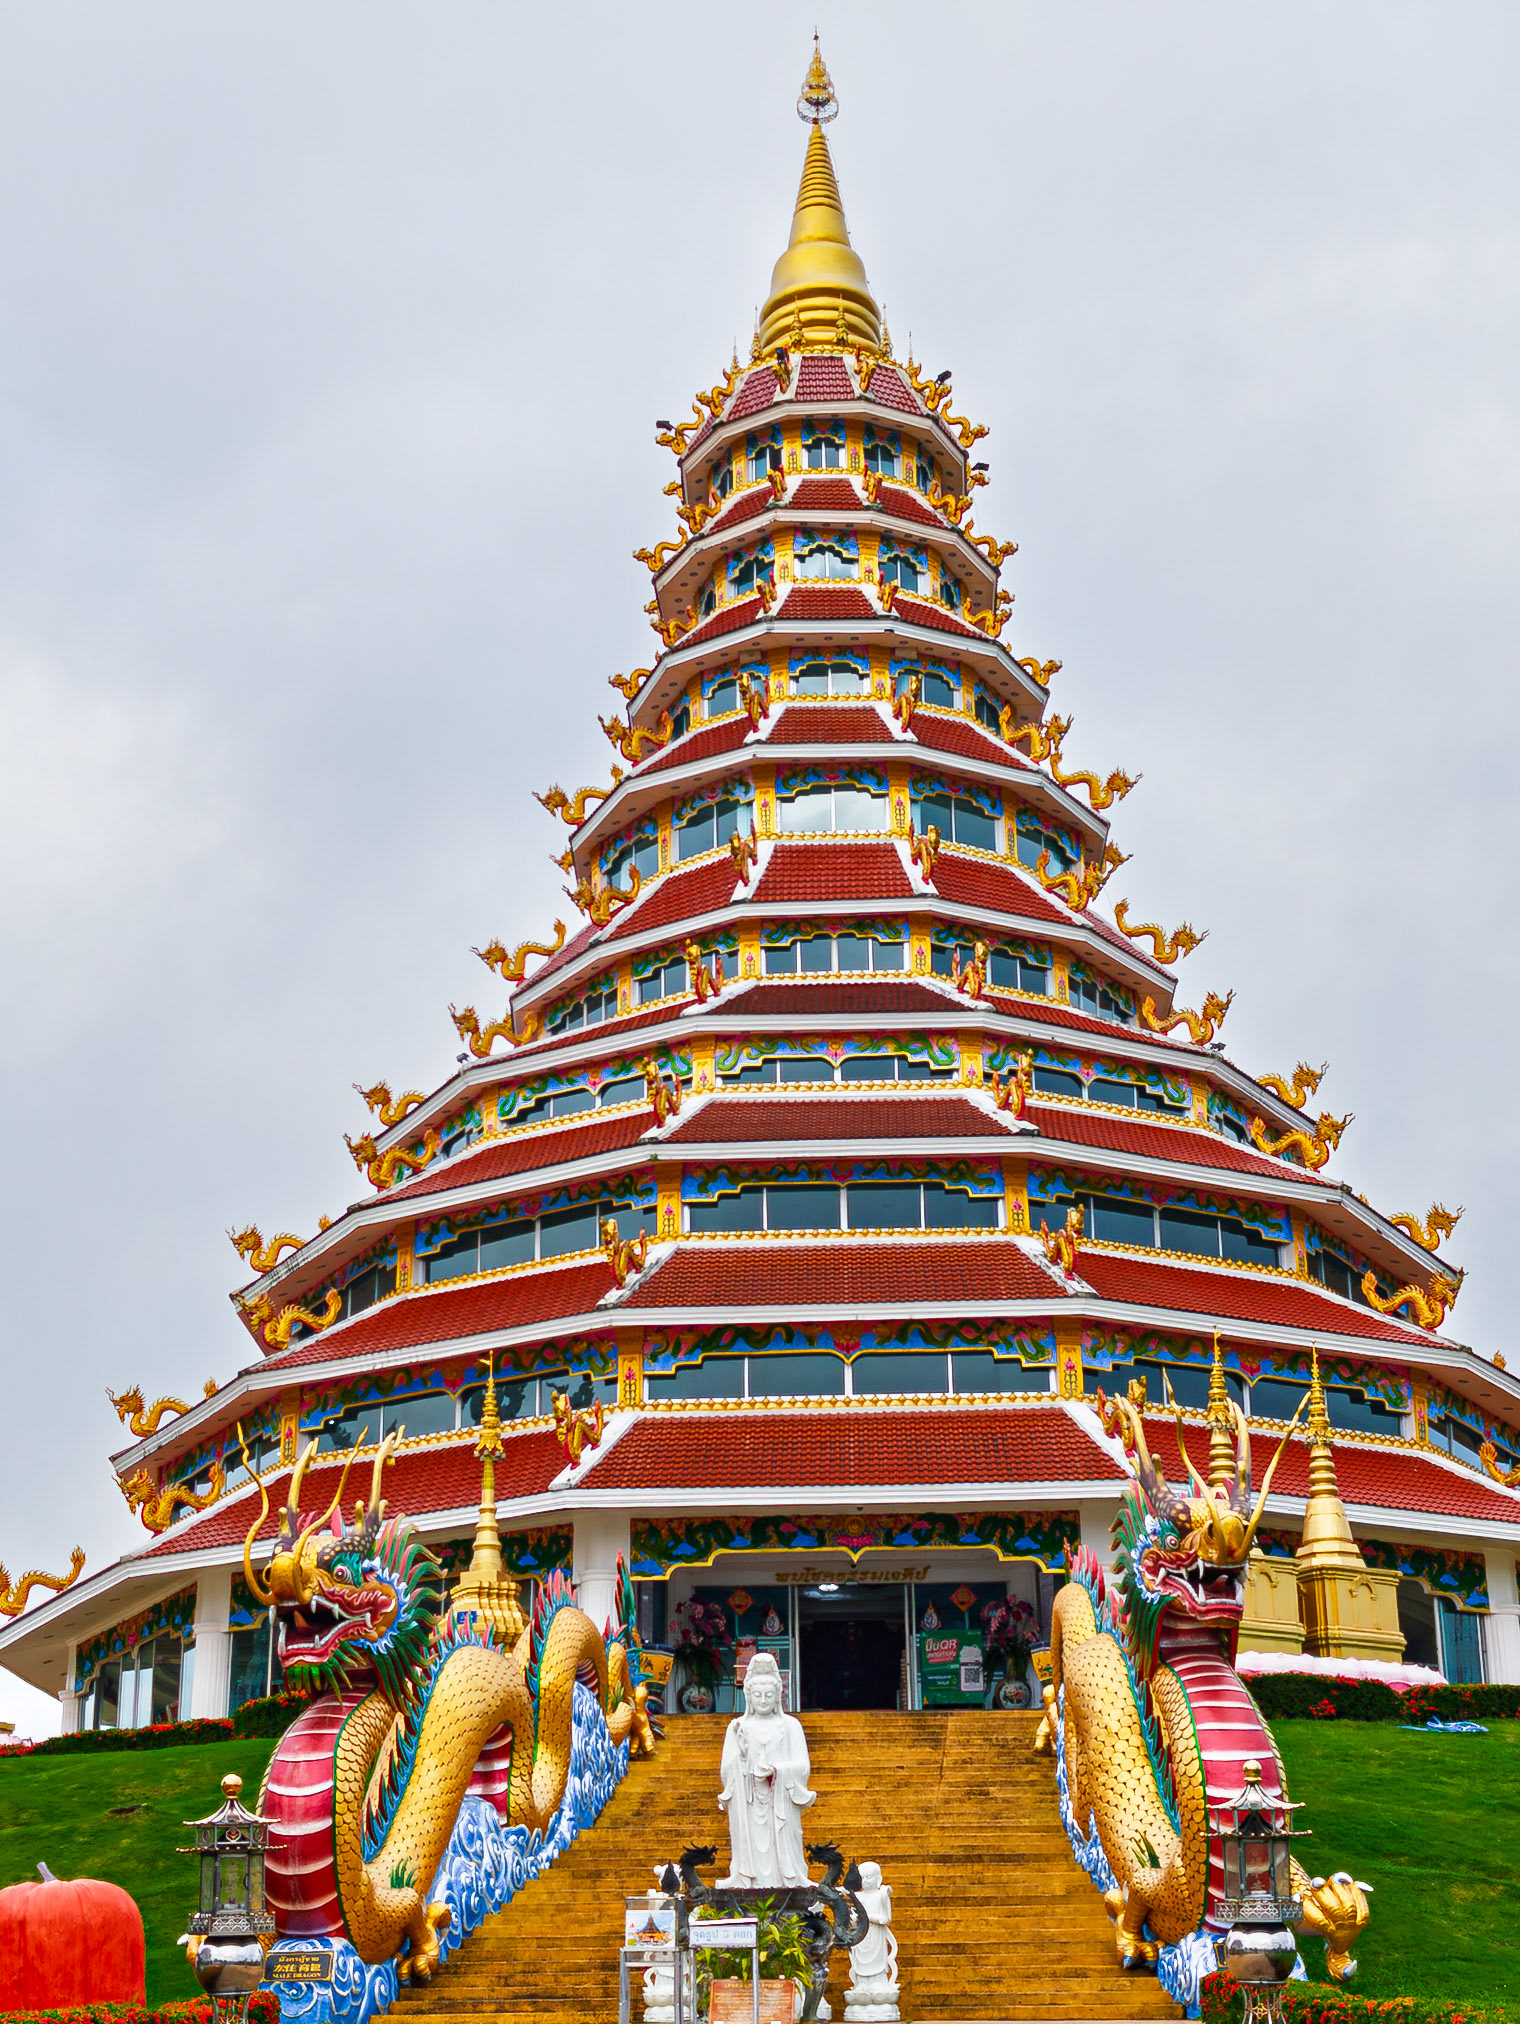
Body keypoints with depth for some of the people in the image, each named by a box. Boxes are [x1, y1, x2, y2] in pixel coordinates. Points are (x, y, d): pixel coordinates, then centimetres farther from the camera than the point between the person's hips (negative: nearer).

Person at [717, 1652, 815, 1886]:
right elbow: (727, 1770, 2)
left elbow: (802, 1766, 1)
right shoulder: (738, 1727, 8)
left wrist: (776, 1770, -15)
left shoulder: (790, 1725, 6)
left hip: (781, 1807, 0)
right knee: (751, 1851, -5)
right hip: (748, 1807, 0)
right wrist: (740, 1751, -16)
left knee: (782, 1849, -5)